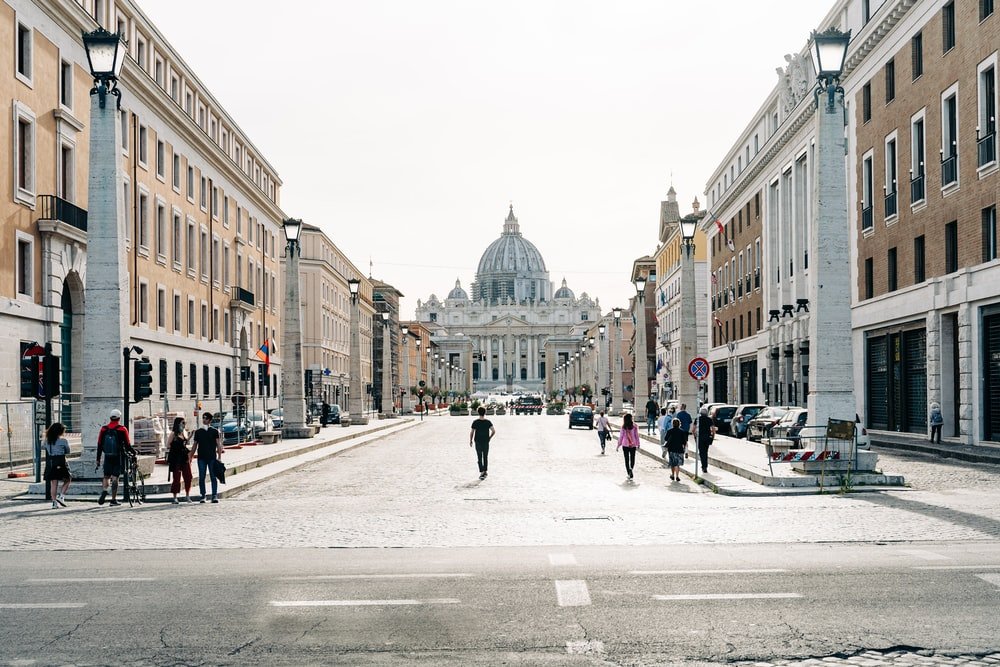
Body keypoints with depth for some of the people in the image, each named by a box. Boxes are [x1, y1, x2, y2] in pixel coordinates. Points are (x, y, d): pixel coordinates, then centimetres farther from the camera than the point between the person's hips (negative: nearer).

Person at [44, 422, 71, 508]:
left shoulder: (47, 441, 6)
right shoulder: (63, 441, -6)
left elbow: (46, 450, 7)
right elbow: (67, 451, 6)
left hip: (50, 463, 4)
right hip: (61, 463, -4)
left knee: (53, 483, 6)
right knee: (67, 480, 13)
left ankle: (54, 502, 4)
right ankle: (61, 496, -1)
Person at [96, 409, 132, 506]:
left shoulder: (104, 429, 4)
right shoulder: (122, 429, -5)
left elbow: (99, 446, 6)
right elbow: (127, 445, -4)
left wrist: (98, 461, 11)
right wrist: (133, 452, 15)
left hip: (107, 457, 2)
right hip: (118, 457, -2)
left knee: (106, 476, 13)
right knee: (115, 477, 1)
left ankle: (104, 491, -15)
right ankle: (113, 499, 2)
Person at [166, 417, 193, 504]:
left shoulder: (185, 432, 12)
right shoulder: (174, 433, -7)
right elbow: (168, 445, -9)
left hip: (185, 457, 6)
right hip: (176, 458, -6)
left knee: (188, 477, 3)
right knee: (176, 478, -2)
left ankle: (187, 496, 14)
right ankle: (175, 497, 5)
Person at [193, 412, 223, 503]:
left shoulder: (214, 431, 4)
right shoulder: (198, 432, 11)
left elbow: (218, 444, 1)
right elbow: (195, 445, 15)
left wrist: (219, 457, -7)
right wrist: (190, 456, 10)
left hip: (212, 458, -2)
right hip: (201, 458, 2)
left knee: (213, 477, -4)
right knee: (201, 477, 1)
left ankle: (215, 496, -3)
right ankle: (203, 496, 7)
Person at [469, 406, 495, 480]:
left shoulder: (475, 422, -8)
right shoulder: (488, 422, -5)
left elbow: (471, 432, -6)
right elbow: (494, 431, -10)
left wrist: (470, 441, 7)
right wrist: (490, 437, 7)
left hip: (478, 442, -2)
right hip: (486, 442, 2)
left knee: (479, 458, 2)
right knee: (485, 457, 16)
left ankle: (482, 472, -9)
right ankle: (485, 471, 22)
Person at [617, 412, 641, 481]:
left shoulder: (623, 427, -6)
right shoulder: (634, 426, -4)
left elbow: (621, 436, -3)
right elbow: (636, 435, -1)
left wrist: (619, 445, 5)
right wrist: (638, 444, 8)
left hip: (625, 445, 0)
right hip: (633, 444, 0)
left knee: (626, 459, 7)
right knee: (632, 458, 10)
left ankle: (629, 473, 3)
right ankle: (631, 468, -15)